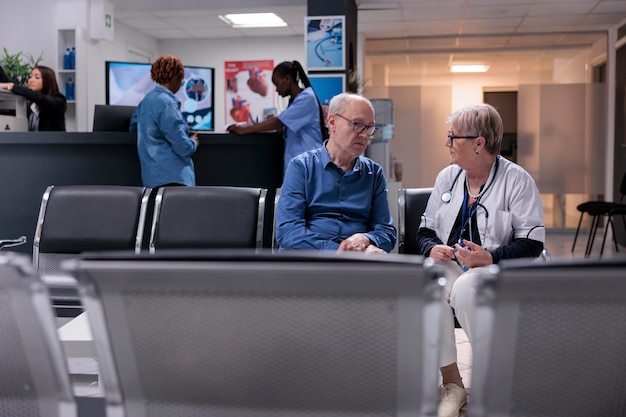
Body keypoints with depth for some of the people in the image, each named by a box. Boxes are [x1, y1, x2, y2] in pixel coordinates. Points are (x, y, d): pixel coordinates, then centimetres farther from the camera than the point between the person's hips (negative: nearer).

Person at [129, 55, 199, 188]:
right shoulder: (167, 103, -13)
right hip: (172, 176, -10)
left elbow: (133, 127, 31)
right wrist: (193, 142, 7)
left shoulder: (147, 99, 15)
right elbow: (182, 147, -17)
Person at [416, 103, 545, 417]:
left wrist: (490, 258, -22)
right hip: (448, 265, 4)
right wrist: (432, 248, -6)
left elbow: (532, 243, -7)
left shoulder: (517, 179, -1)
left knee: (465, 288, -38)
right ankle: (452, 384, -21)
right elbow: (425, 230, 18)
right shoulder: (447, 176, 15)